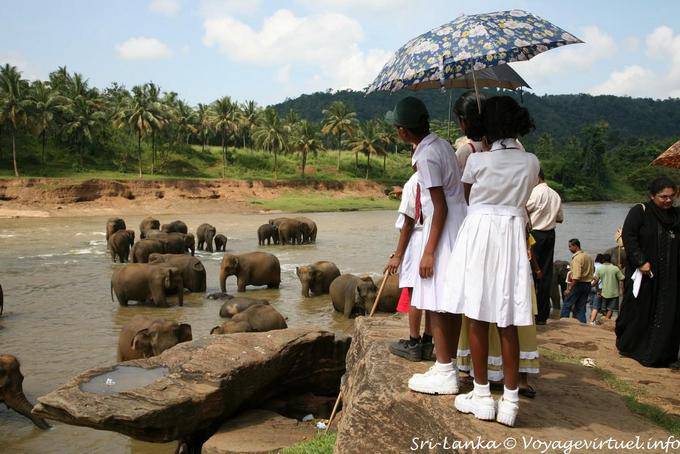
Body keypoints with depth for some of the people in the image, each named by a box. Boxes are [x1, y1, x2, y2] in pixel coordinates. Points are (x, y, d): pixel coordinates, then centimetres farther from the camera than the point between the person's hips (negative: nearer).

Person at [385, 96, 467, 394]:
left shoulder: (426, 157, -17)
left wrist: (428, 251, -18)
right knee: (451, 303, 12)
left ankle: (444, 374, 1)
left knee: (436, 303, -5)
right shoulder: (441, 143, 10)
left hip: (443, 230, -10)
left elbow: (441, 207, -19)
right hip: (458, 226, 10)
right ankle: (448, 367, 21)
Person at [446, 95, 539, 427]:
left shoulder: (477, 160, -7)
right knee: (508, 323, 6)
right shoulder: (531, 162, 1)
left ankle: (482, 396, 11)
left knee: (478, 318, 5)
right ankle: (510, 401, 10)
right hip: (513, 238, 3)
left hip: (479, 233, -3)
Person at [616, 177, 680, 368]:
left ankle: (665, 355, 11)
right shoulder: (640, 212, -5)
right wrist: (641, 261, -19)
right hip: (644, 273, -4)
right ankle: (627, 346, 21)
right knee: (639, 311, 4)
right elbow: (628, 236, -13)